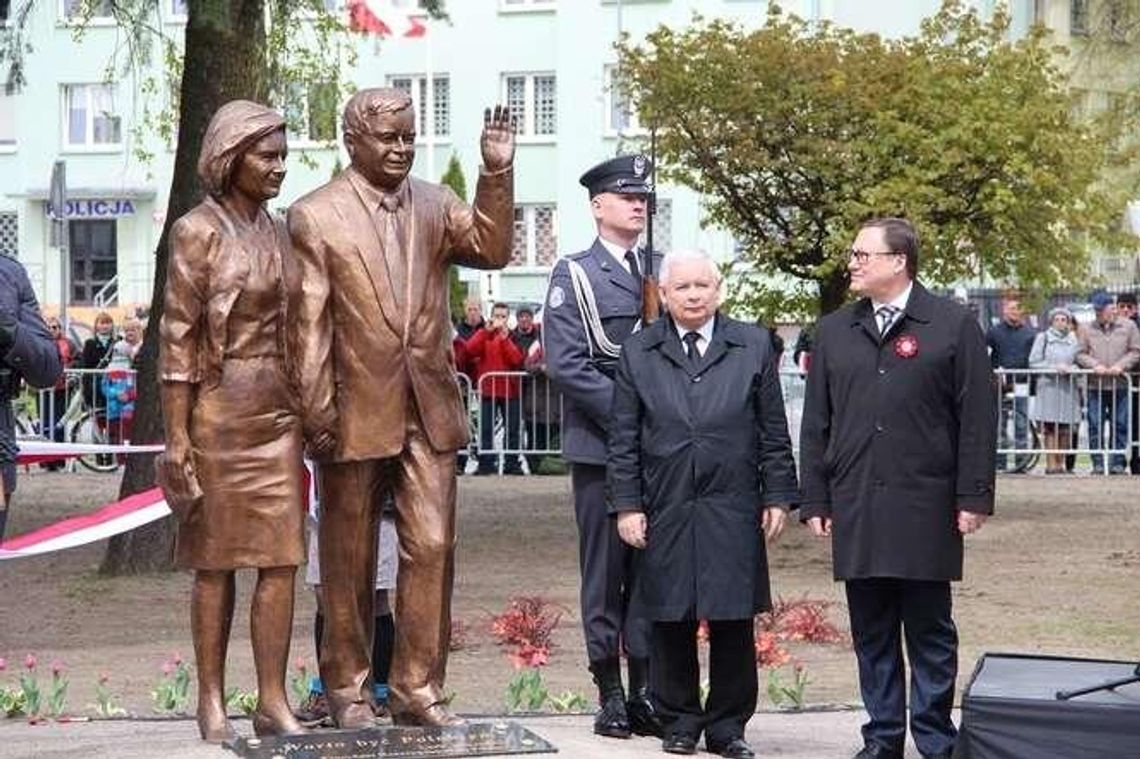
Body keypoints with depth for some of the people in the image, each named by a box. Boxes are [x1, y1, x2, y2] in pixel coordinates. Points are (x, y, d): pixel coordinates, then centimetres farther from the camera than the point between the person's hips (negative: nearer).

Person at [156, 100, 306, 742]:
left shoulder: (278, 232, 11)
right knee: (217, 560, 2)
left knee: (282, 557, 1)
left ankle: (274, 701, 5)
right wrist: (177, 436, -13)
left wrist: (305, 410, 15)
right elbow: (177, 339, -9)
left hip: (278, 411, 6)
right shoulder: (199, 233, -7)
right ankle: (212, 702, 9)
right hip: (220, 408, -6)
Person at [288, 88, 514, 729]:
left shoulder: (435, 205, 10)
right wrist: (316, 412, -12)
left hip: (429, 409, 3)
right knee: (350, 560, 7)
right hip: (356, 411, -3)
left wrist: (497, 174, -16)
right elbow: (310, 322, -7)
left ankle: (418, 688, 8)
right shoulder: (315, 217, -3)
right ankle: (348, 688, 18)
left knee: (433, 548, 0)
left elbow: (493, 249, -5)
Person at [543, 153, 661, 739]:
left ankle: (646, 691, 8)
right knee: (604, 570, 0)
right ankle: (611, 694, 4)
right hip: (599, 445, -4)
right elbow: (565, 365, -9)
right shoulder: (574, 275, 0)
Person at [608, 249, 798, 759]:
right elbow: (623, 439, 6)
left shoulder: (752, 347, 7)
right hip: (665, 513, 0)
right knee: (671, 622, 4)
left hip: (733, 512, 0)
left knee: (733, 622, 2)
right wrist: (627, 505, -1)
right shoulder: (638, 354, 7)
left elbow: (773, 431, 8)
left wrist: (777, 496, 3)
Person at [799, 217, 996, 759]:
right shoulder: (834, 332, 11)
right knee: (871, 633, 8)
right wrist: (815, 500, 6)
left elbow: (978, 418, -2)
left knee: (930, 632, 3)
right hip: (856, 507, 4)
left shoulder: (953, 326, 0)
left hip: (925, 508, -3)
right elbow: (815, 423, 12)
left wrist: (974, 496, -7)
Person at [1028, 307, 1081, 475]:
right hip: (1048, 386, -2)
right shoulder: (1043, 338, 7)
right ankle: (1051, 464, -6)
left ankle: (1060, 463, 6)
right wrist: (1054, 368, -10)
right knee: (1050, 428, -7)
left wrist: (1070, 368, -8)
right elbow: (1034, 362, 1)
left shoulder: (1073, 339, 14)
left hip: (1068, 387, 2)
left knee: (1065, 429, -1)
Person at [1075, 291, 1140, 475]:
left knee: (1119, 425, 1)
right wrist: (1095, 365, -10)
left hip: (1120, 385, -1)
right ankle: (1098, 463, 3)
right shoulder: (1088, 330, 8)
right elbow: (1080, 354, 7)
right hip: (1095, 385, 1)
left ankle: (1118, 463, 5)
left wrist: (1121, 365, -10)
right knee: (1095, 426, -1)